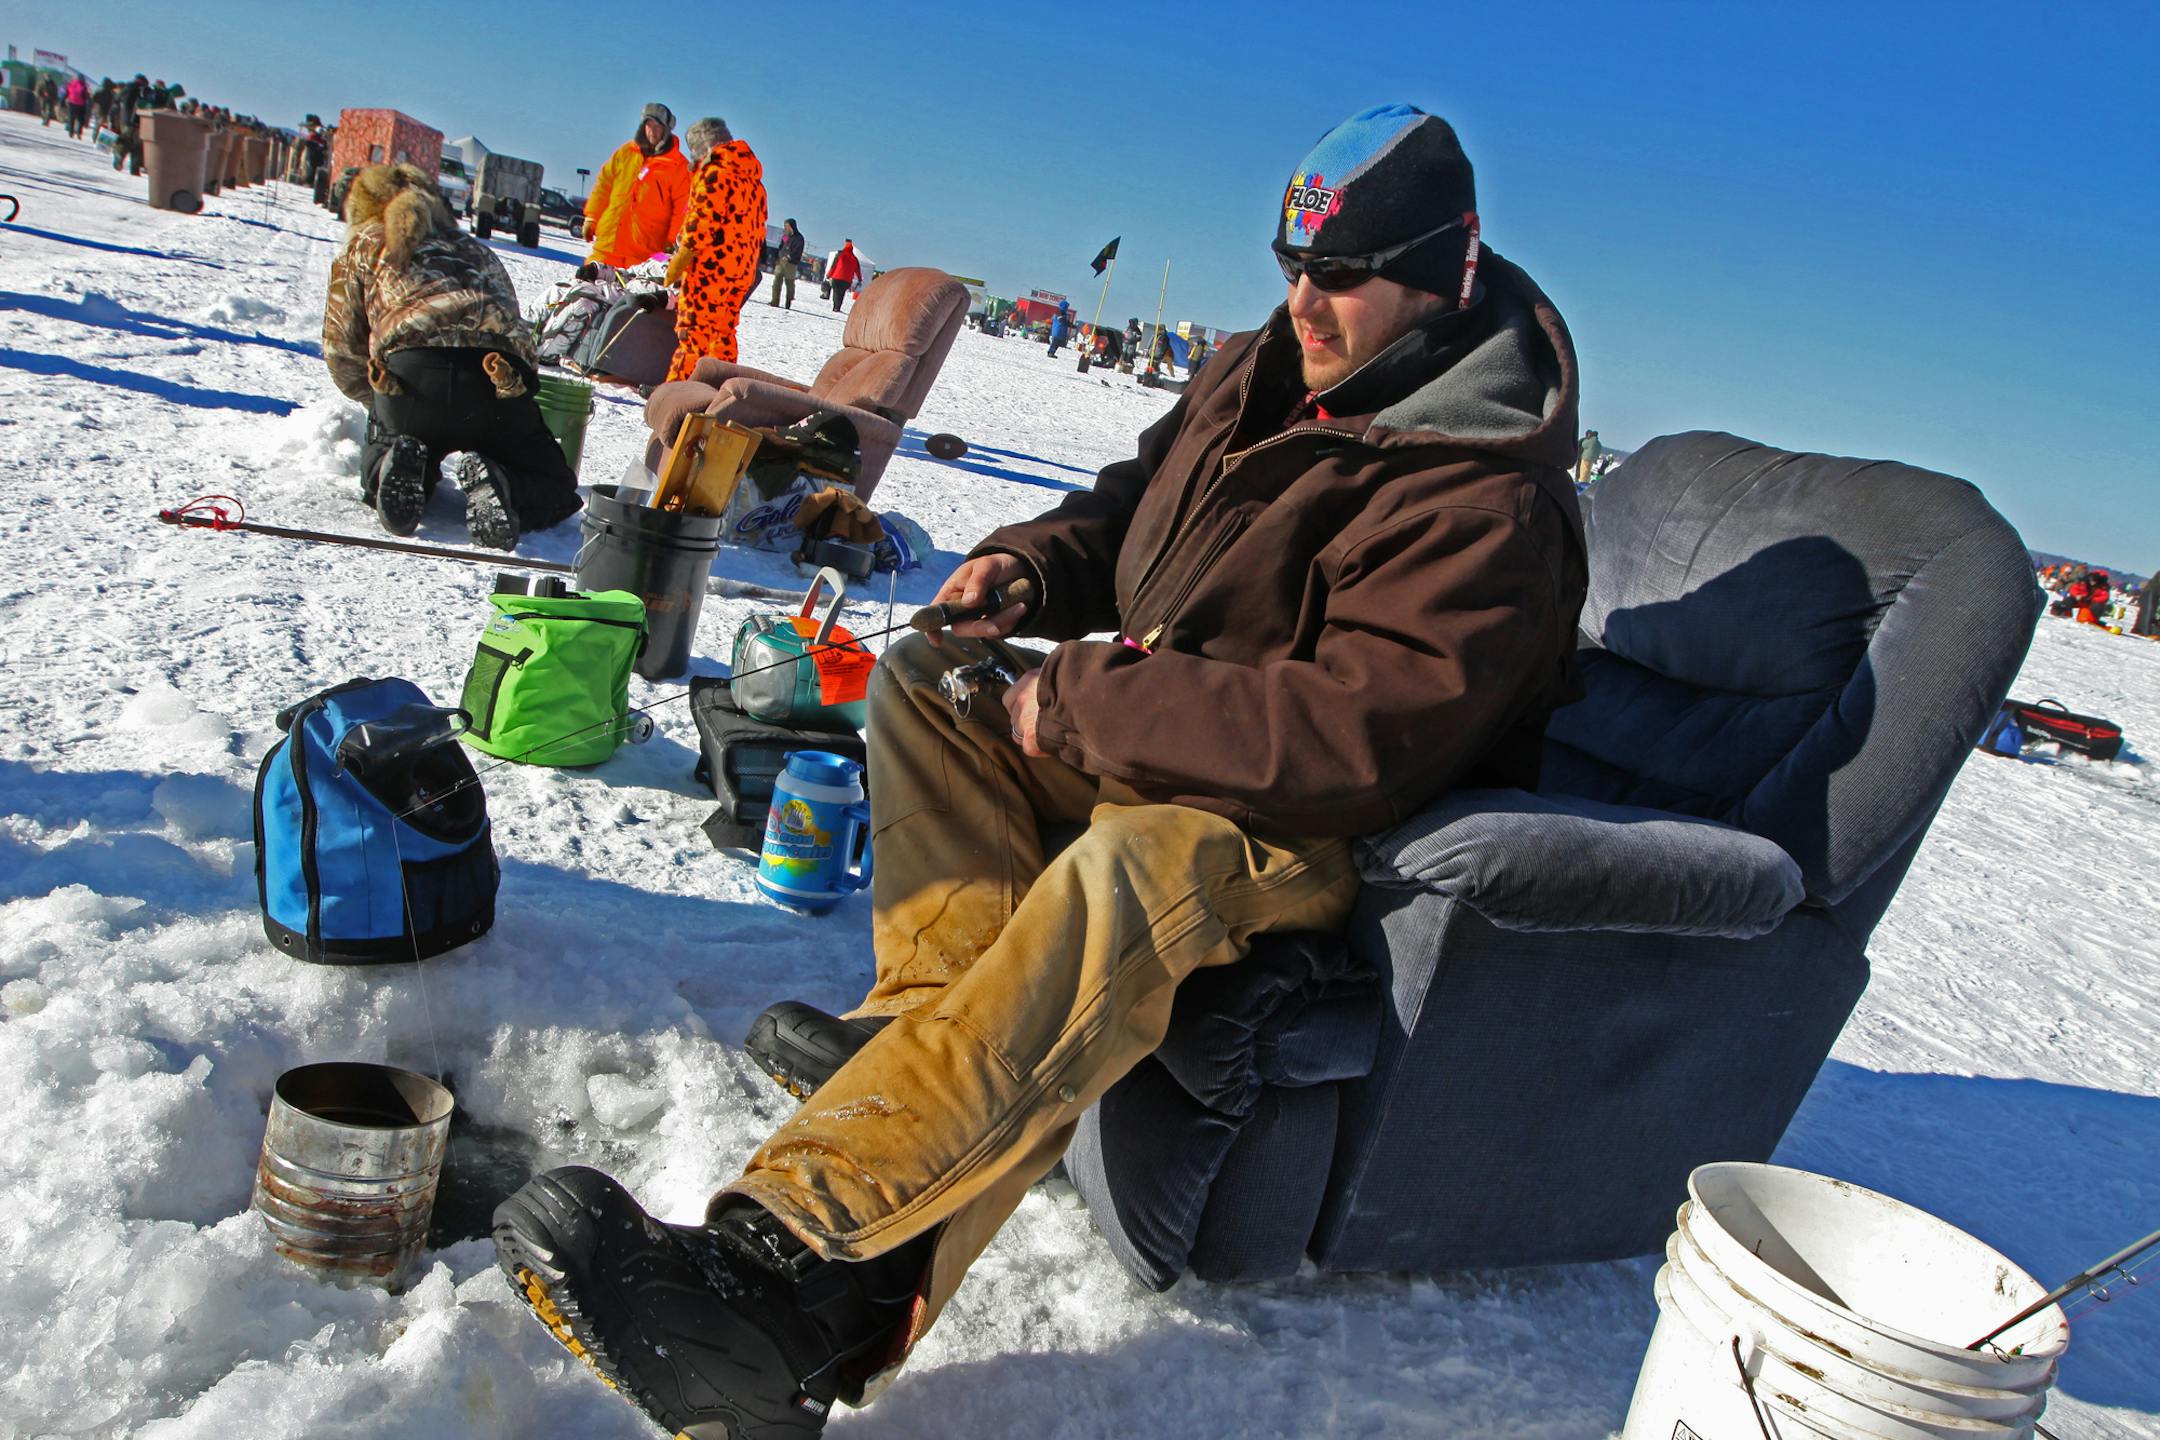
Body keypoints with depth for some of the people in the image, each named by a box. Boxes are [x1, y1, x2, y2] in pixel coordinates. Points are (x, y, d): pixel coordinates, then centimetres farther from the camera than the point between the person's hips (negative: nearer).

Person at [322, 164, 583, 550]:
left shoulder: (363, 246, 26)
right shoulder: (477, 248, 35)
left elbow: (342, 350, 20)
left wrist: (378, 401, 37)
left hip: (409, 375, -1)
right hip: (498, 380, 1)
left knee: (380, 453, 30)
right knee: (555, 487, 19)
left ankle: (403, 466, -7)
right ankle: (493, 485, -15)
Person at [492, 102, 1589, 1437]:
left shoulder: (1487, 500, -22)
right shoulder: (1264, 373, 6)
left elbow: (1359, 736, -32)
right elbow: (1135, 502, 21)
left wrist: (1079, 704, -27)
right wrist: (1030, 567, -3)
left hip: (1330, 830, -9)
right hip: (1166, 736, 9)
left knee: (1123, 870, -40)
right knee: (931, 677, -1)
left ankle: (789, 1256, -51)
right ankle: (943, 1033, -18)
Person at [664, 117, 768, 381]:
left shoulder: (715, 172, -7)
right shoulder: (753, 178, 19)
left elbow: (703, 219, -16)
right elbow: (758, 225, 22)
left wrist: (682, 256, -16)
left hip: (711, 264, -8)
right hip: (742, 269, 9)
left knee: (693, 327, -9)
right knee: (723, 330, 14)